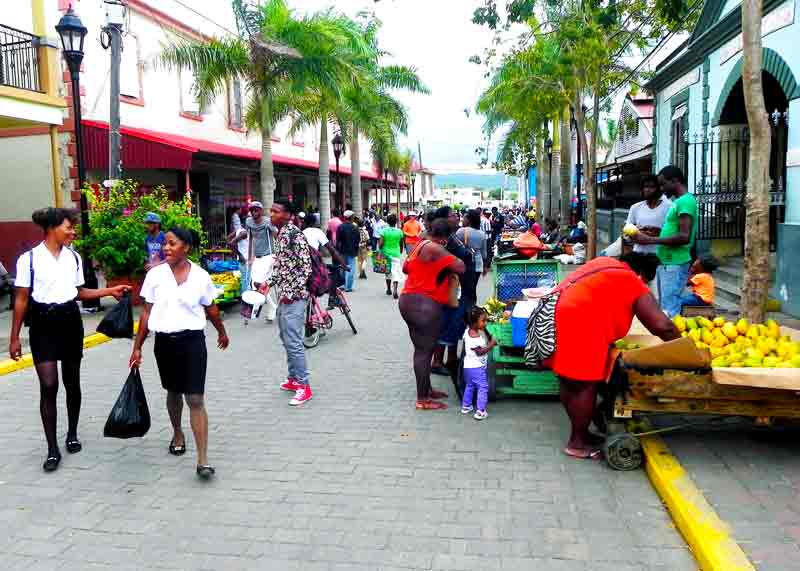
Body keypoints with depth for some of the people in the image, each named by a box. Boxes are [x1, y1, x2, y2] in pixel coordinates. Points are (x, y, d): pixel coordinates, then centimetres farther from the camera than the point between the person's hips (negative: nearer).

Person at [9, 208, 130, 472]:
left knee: (72, 383, 12)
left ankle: (72, 434, 30)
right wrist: (14, 337, -2)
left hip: (70, 321, 4)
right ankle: (52, 448, 2)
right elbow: (21, 300, -4)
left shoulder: (74, 257, 5)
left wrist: (109, 290, 3)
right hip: (43, 324, -4)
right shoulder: (29, 258, -7)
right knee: (48, 385, -8)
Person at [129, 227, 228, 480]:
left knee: (195, 399, -7)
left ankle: (203, 459, -6)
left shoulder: (200, 276, -5)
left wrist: (222, 332, 23)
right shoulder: (155, 275, -2)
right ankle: (177, 434, 46)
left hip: (192, 341, -2)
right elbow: (147, 312, 3)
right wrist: (137, 347, 3)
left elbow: (210, 309, 10)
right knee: (174, 393, 20)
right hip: (164, 342, 3)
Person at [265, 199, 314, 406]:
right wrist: (270, 282, 12)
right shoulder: (280, 234, 12)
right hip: (283, 295, 10)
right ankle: (294, 378, 28)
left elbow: (306, 267, -19)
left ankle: (304, 386, -1)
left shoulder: (295, 234, -16)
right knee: (286, 339, 16)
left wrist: (292, 293, -20)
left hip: (294, 297, -10)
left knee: (293, 342, -8)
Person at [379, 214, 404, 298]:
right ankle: (395, 290, -19)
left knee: (388, 272, 16)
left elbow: (381, 244, -11)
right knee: (396, 272, -4)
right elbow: (401, 244, 9)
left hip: (386, 253, 1)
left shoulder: (384, 231, -6)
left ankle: (389, 289, 27)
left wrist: (380, 250, 7)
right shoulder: (399, 231, -3)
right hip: (396, 254, -1)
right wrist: (401, 251, 27)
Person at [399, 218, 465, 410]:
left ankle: (426, 389, 30)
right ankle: (423, 400, 1)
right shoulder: (435, 248, -14)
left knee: (422, 349, 18)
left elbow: (405, 267, 28)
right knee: (424, 351, -4)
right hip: (424, 304, -10)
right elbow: (460, 267, -17)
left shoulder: (420, 246, 14)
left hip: (408, 300, 10)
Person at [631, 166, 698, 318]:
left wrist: (650, 240, -20)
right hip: (666, 262, 10)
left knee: (669, 311, -11)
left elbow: (684, 237, -21)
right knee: (665, 307, 14)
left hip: (674, 264, -10)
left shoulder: (686, 201, -12)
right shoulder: (677, 201, 18)